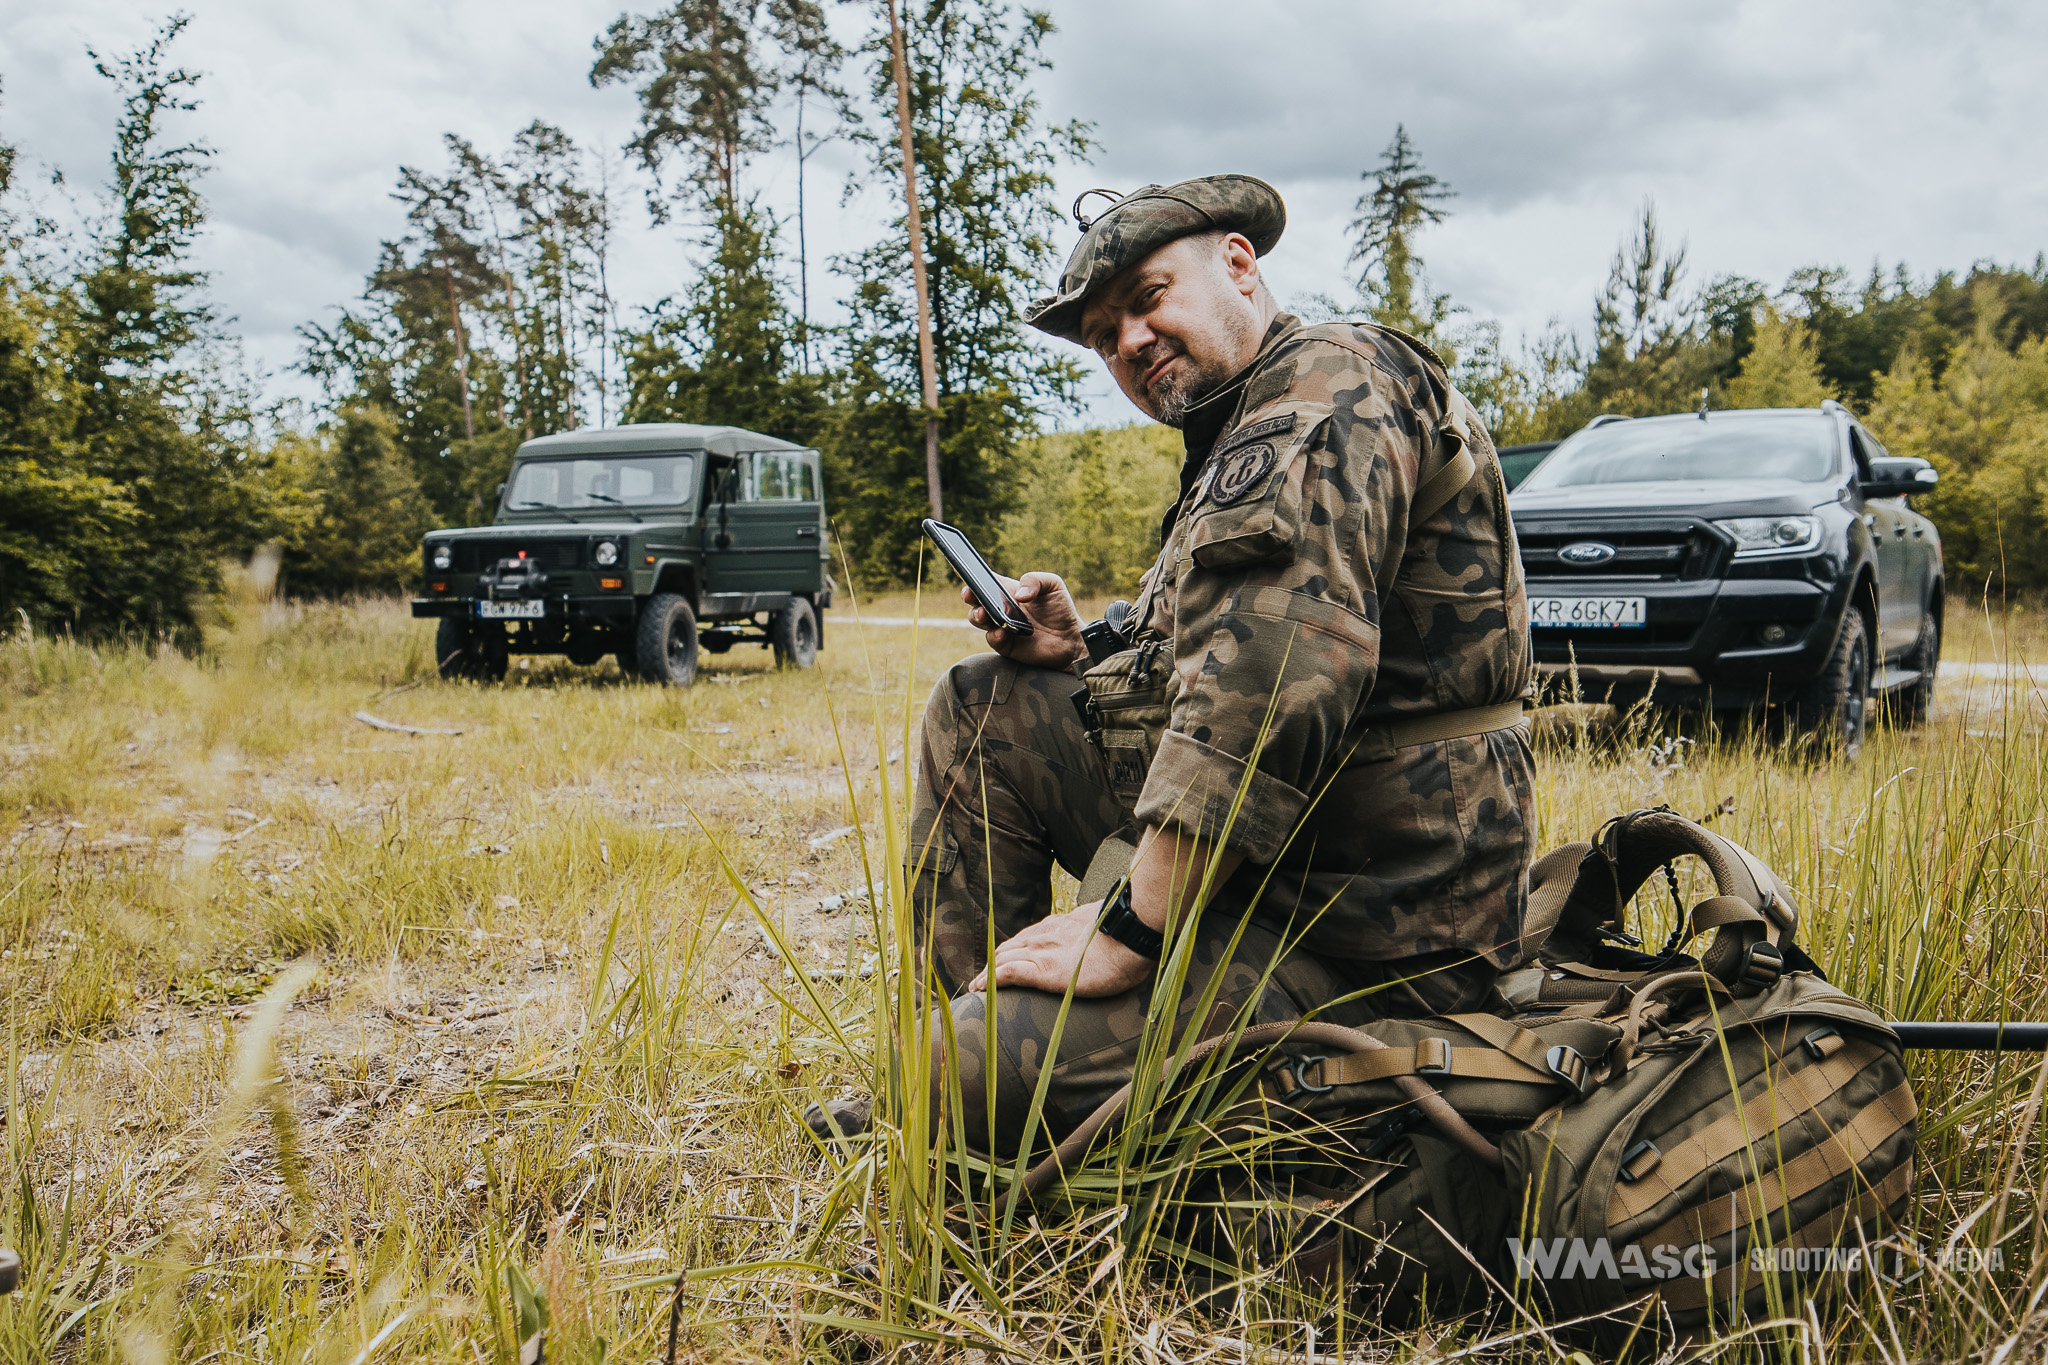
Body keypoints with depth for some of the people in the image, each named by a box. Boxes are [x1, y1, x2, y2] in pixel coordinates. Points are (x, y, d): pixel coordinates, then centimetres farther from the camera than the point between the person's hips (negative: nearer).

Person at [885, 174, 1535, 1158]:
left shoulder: (1334, 384, -14)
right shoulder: (1246, 431, 20)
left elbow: (1275, 682, -29)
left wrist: (1132, 930, -25)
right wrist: (1078, 661, 3)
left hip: (1371, 937, -10)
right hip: (1275, 861, 10)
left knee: (991, 1074, -24)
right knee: (984, 707, 10)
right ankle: (973, 1015, 13)